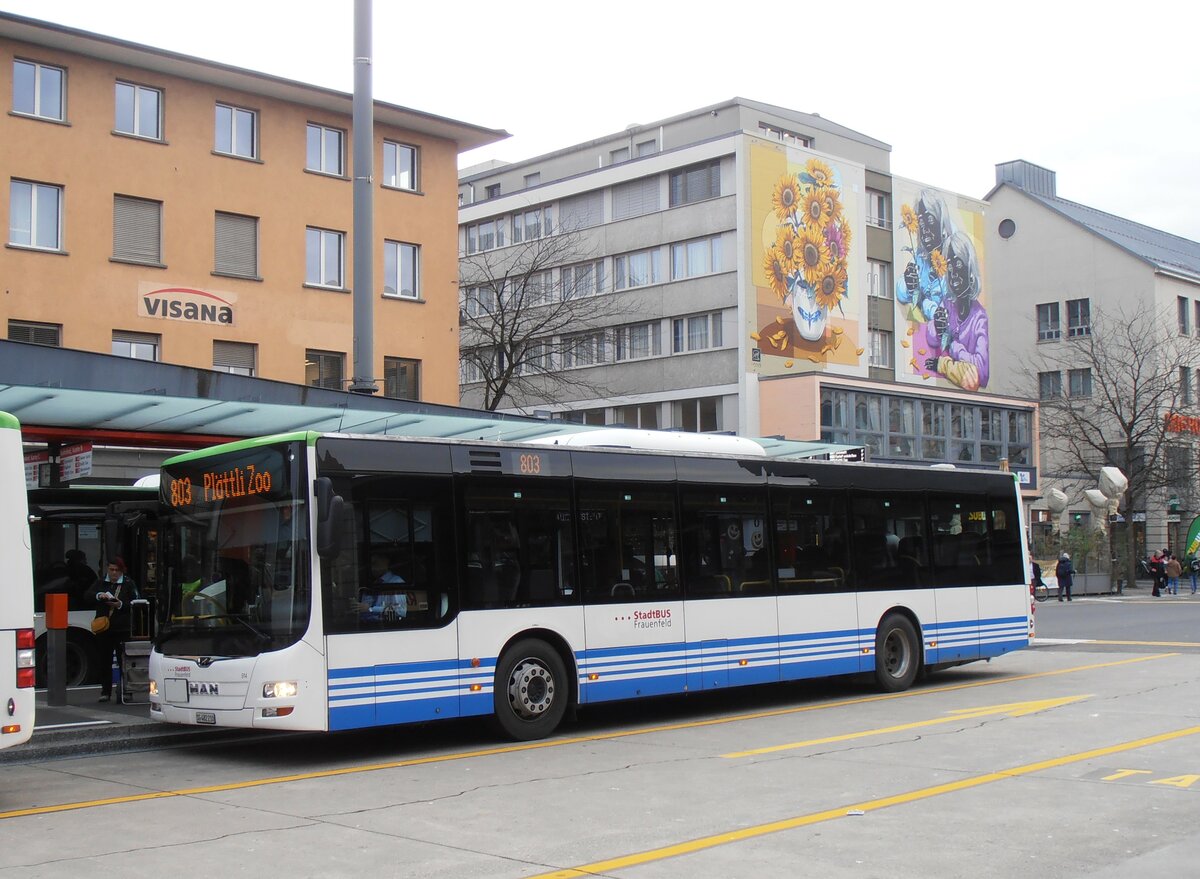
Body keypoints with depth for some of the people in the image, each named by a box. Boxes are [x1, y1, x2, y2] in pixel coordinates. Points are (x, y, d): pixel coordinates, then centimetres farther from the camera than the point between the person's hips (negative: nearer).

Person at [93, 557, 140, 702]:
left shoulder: (129, 584, 3)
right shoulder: (101, 582, 12)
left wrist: (121, 605, -15)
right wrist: (98, 596, -14)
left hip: (123, 629, -3)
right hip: (104, 628, 3)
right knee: (104, 661, 6)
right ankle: (105, 691, 13)